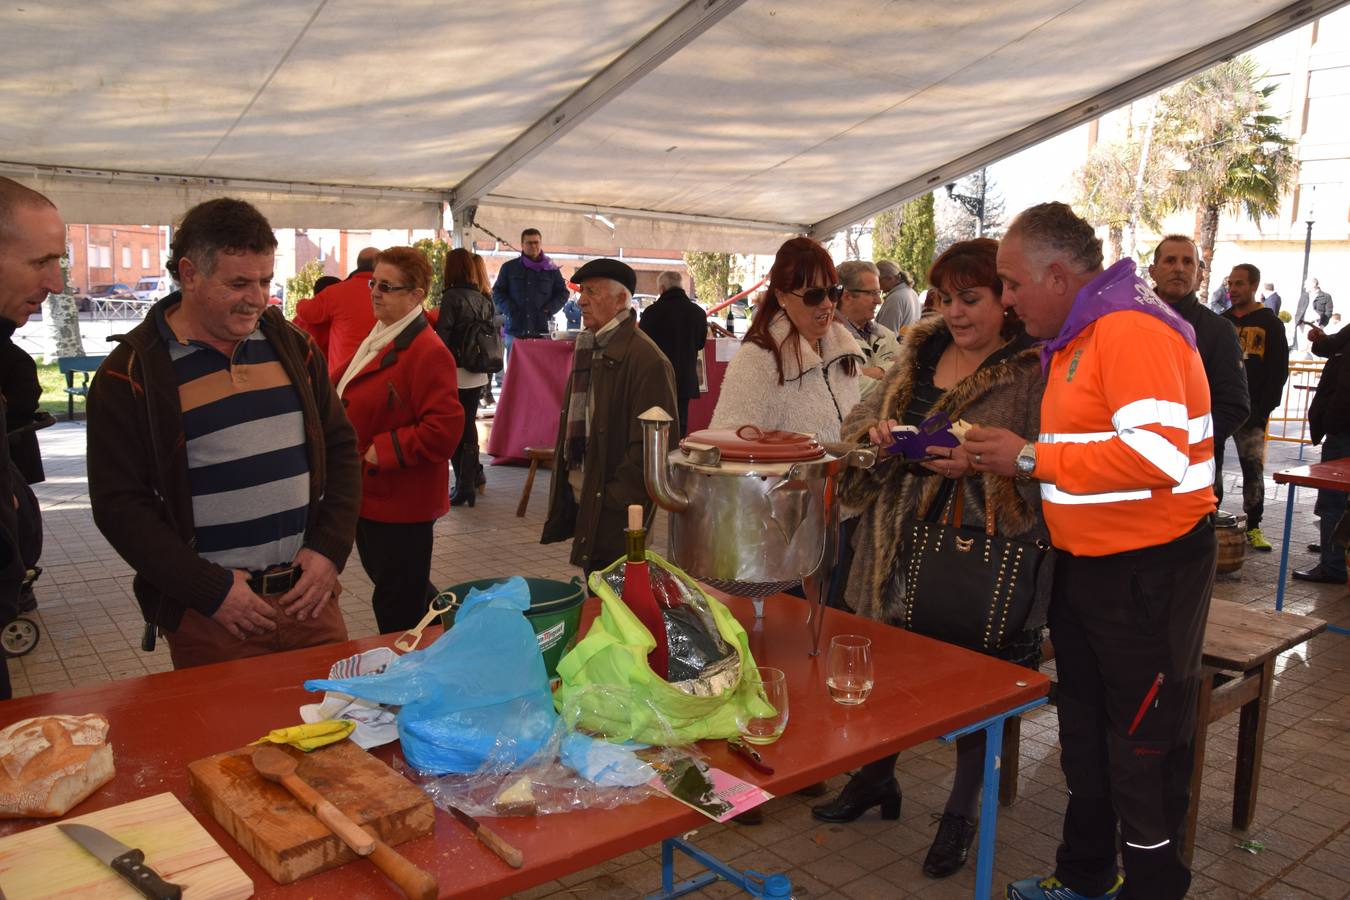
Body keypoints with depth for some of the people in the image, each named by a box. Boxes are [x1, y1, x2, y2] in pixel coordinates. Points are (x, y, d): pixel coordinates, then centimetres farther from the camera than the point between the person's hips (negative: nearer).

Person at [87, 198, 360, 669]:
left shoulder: (292, 345, 7)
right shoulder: (131, 373, -6)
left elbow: (340, 446, 11)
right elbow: (119, 504, -7)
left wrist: (330, 548, -2)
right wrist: (211, 590, -13)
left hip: (309, 595, 4)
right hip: (208, 614, -3)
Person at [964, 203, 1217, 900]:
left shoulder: (1132, 327, -19)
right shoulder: (1072, 338, 12)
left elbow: (1157, 454, -30)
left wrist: (1031, 458, -22)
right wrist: (997, 457, 4)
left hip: (1149, 572, -10)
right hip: (1087, 563, 10)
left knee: (1143, 745, 4)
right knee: (1085, 732, 20)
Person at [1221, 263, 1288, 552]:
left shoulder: (1270, 324, 1)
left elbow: (1279, 372, -3)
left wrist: (1263, 410, -10)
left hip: (1251, 412, -3)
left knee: (1253, 469, -3)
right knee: (1211, 466, 6)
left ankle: (1253, 528, 6)